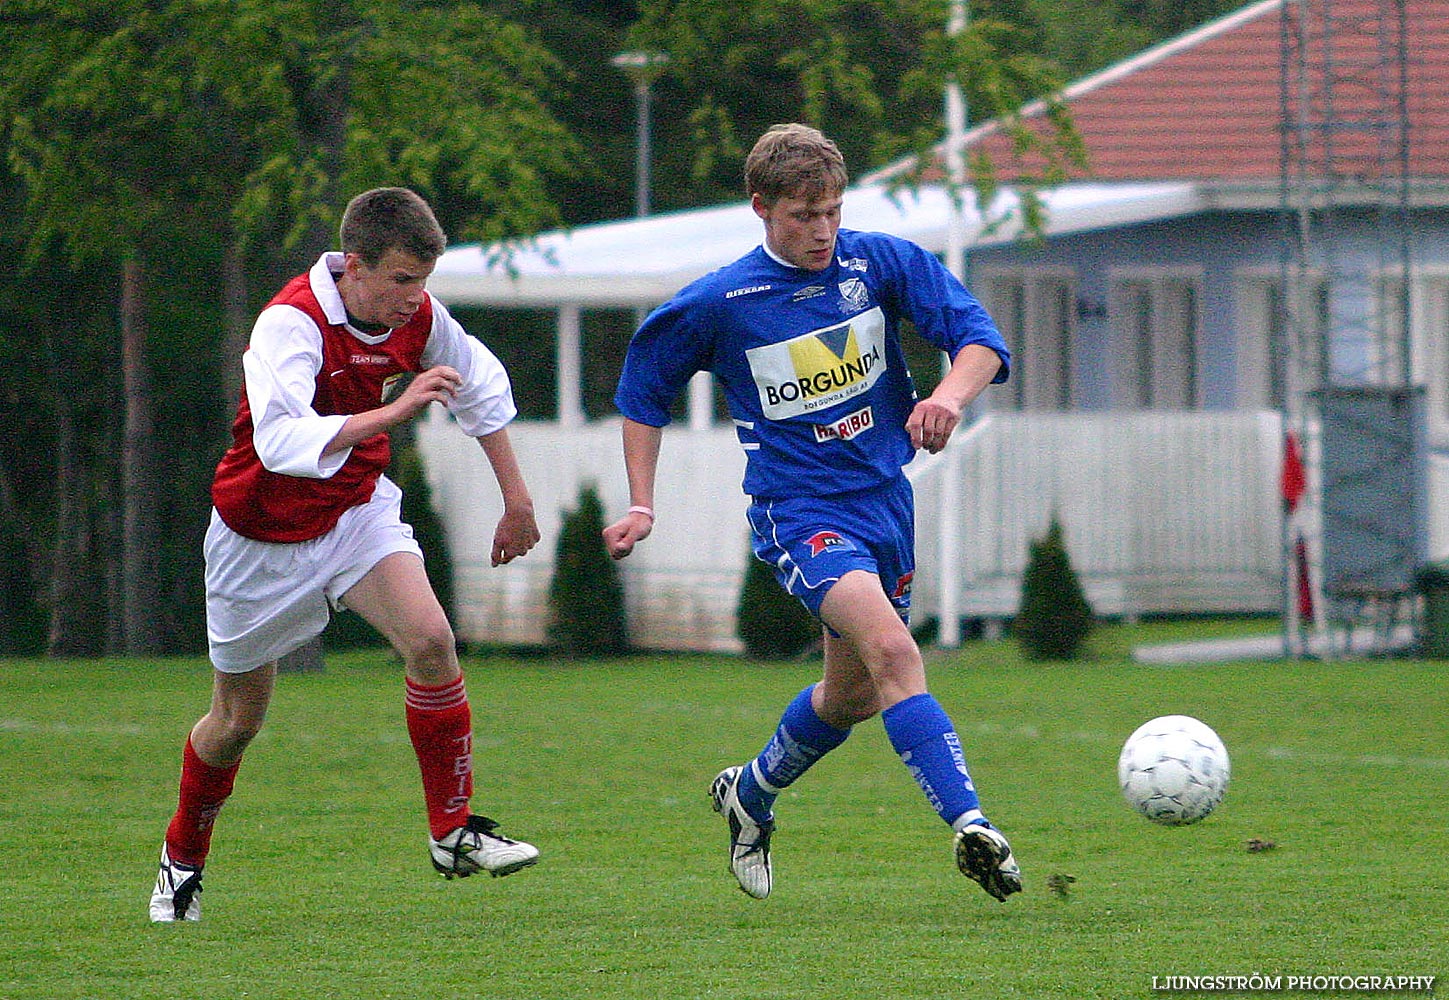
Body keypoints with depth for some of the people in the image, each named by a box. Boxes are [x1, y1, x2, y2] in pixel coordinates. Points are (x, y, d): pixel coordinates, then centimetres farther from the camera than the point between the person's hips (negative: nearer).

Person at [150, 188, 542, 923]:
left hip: (357, 510, 4)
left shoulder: (418, 316, -11)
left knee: (430, 640, -23)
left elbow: (482, 385, 10)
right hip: (264, 533, -4)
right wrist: (396, 409, -49)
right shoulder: (292, 323, -30)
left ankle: (453, 832, -13)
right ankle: (183, 855, 37)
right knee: (238, 720, 9)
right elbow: (282, 441, -45)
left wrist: (516, 500, 13)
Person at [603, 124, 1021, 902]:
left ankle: (750, 794, 45)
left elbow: (980, 338, -6)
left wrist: (949, 396, -27)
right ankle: (969, 825, -37)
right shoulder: (717, 304, -7)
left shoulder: (881, 262, -2)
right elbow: (644, 389, 9)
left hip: (884, 495, 5)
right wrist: (641, 505, 4)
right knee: (891, 650, -28)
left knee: (853, 693, 18)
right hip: (799, 510, -5)